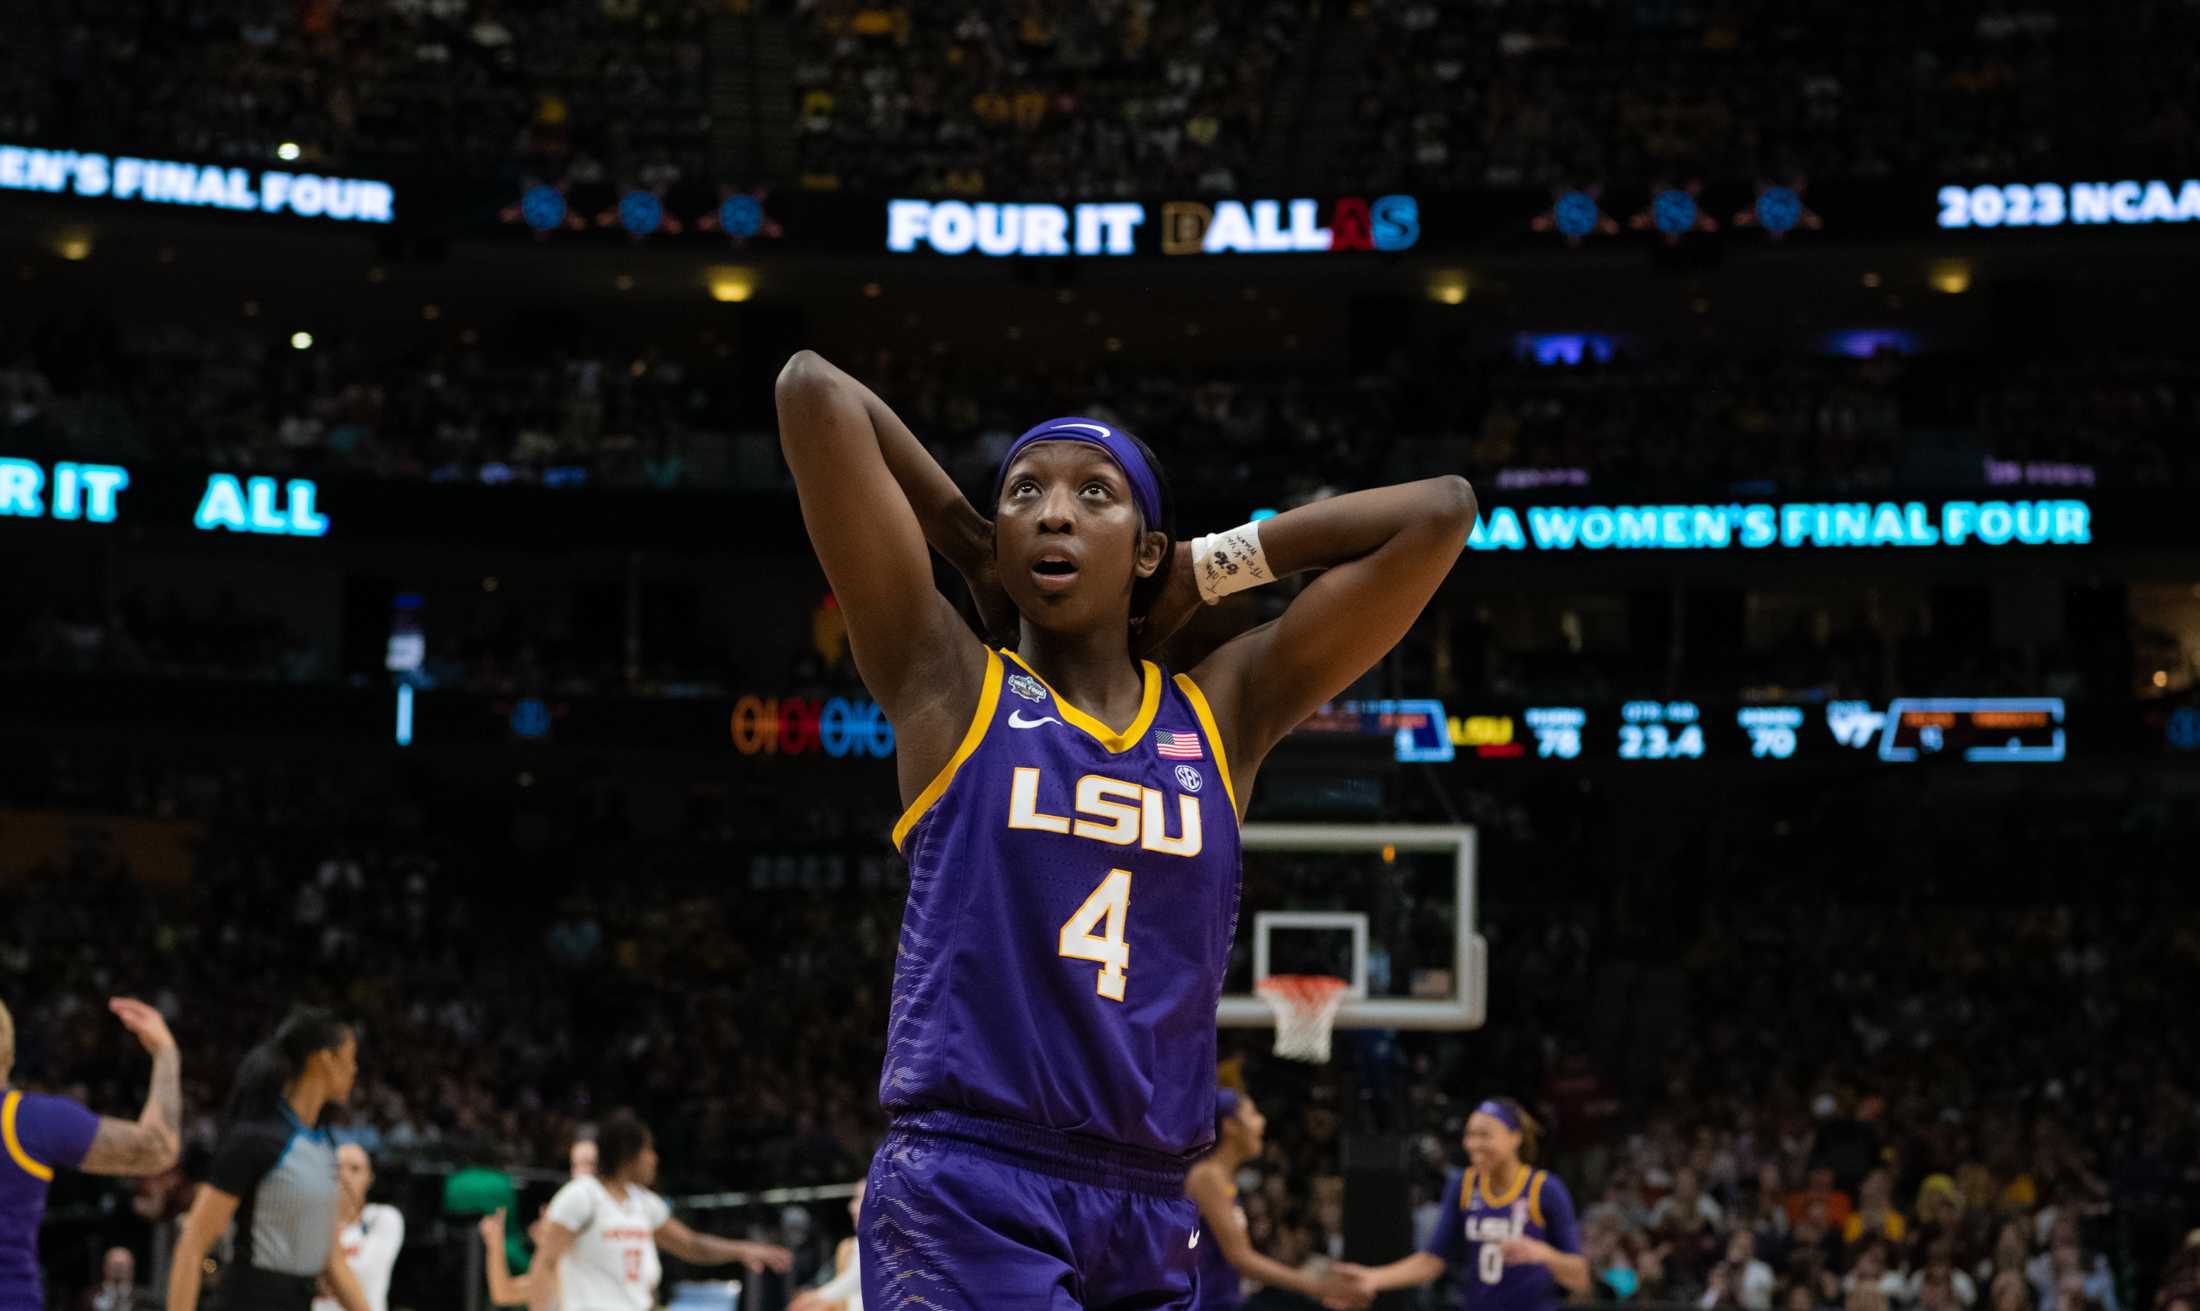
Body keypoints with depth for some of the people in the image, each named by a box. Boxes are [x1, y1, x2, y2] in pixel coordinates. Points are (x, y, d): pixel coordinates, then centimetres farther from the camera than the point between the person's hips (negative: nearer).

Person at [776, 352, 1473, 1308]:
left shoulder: (1222, 716, 12)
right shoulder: (946, 686, 5)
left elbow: (1439, 513, 10)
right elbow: (814, 389, -1)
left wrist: (1212, 569, 14)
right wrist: (969, 544, 11)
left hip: (1152, 1215, 4)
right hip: (965, 1192, -4)